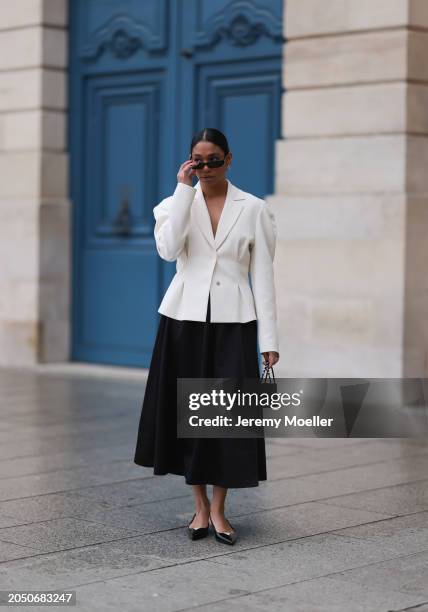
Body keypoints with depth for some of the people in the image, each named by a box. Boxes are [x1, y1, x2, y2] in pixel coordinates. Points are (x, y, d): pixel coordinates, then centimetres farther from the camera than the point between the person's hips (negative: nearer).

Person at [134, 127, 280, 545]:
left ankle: (219, 510, 9)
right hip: (185, 318, 1)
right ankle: (200, 506, 17)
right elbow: (168, 249, -17)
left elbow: (262, 275, 2)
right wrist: (184, 189, -14)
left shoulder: (253, 209, 2)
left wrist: (269, 339, -2)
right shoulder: (177, 203, 4)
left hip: (233, 322, -1)